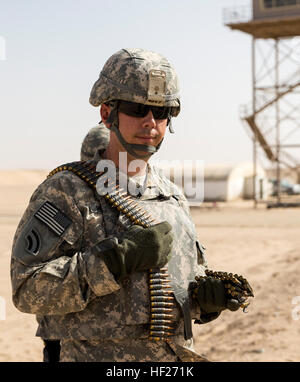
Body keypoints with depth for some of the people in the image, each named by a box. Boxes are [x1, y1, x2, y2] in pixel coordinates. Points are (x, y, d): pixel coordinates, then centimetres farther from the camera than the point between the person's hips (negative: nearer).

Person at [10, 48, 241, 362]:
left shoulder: (173, 197, 9)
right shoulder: (65, 192, -9)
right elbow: (30, 289, -18)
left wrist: (207, 296, -4)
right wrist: (122, 256, -24)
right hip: (93, 355, -5)